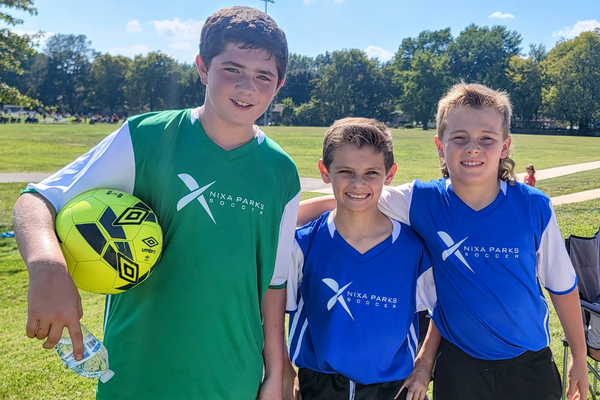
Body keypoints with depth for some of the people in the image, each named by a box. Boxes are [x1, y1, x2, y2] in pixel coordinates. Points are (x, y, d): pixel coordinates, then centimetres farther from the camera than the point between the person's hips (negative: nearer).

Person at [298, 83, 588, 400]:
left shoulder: (534, 207, -13)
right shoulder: (422, 202, -15)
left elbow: (562, 285, -1)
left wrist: (579, 356, 9)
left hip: (530, 365, 2)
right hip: (459, 365, -1)